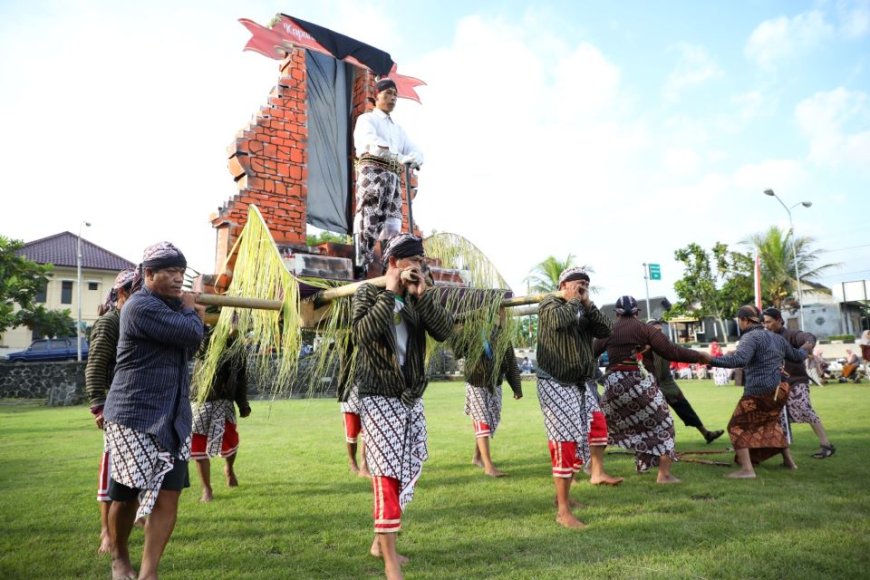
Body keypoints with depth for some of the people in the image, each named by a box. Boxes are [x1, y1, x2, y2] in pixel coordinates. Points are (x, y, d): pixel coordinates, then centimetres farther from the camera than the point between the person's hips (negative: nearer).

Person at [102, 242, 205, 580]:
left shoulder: (170, 307, 14)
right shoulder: (142, 306, -16)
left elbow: (188, 349, 18)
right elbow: (191, 334, -24)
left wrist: (193, 316, 3)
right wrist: (191, 312, -4)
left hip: (173, 418, 7)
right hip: (134, 417, -7)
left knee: (168, 495, -1)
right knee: (127, 495, 8)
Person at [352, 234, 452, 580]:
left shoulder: (420, 297, 8)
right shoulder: (368, 294, -4)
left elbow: (445, 332, -7)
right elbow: (363, 334, -24)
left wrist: (422, 294, -15)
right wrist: (390, 292, -21)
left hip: (412, 397, 6)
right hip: (379, 398, -6)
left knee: (407, 473, 13)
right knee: (388, 476, -9)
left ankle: (381, 541, 33)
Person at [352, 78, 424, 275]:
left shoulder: (398, 129, 30)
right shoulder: (366, 119, 10)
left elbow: (415, 151, 18)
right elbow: (373, 143, -11)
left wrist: (415, 158, -8)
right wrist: (400, 157, -23)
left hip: (393, 176, 6)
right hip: (372, 170, -6)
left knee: (392, 224, -2)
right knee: (368, 221, -15)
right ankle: (361, 267, -18)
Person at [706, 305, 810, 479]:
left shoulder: (750, 337, -12)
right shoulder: (776, 338, 15)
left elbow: (739, 360, -30)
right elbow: (797, 357, 29)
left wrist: (712, 359, -34)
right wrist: (804, 349, 50)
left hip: (758, 393, -9)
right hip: (780, 391, 9)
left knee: (737, 427, -1)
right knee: (771, 422, 31)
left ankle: (747, 469, -9)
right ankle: (788, 460, 39)